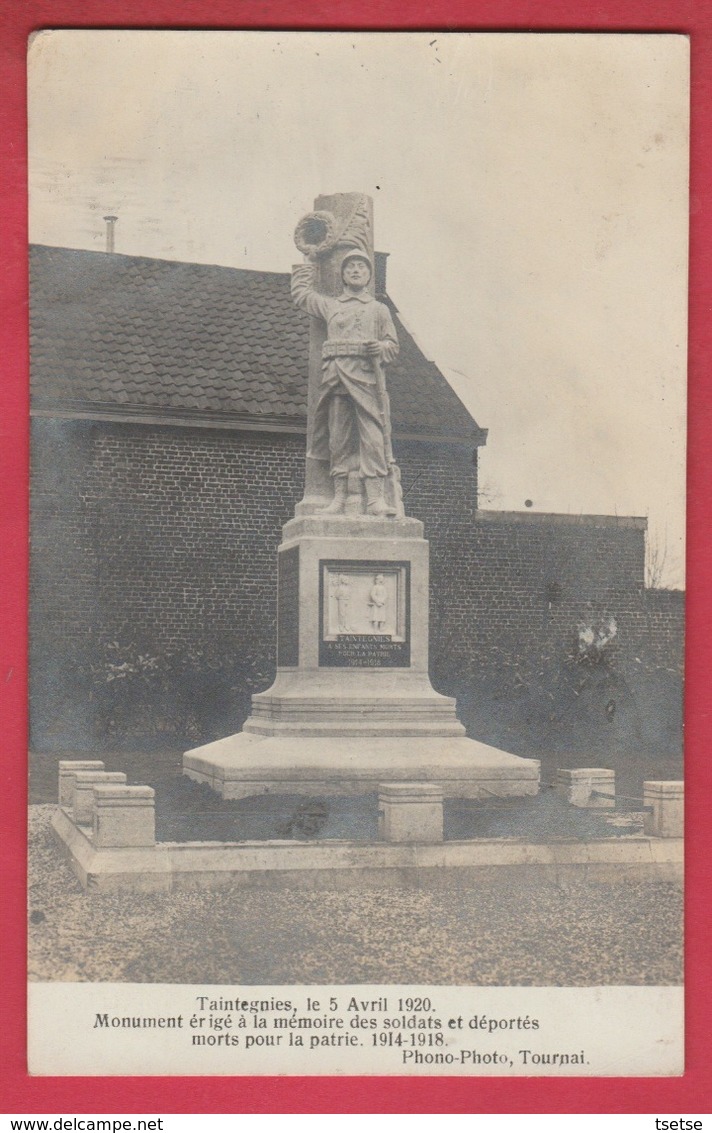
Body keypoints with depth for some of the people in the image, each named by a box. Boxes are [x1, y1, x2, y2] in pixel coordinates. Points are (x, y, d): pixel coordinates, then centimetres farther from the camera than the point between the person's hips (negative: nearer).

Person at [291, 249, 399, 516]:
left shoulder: (379, 309, 19)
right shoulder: (329, 305, 21)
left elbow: (393, 345, 17)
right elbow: (299, 292, 33)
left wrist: (381, 347, -5)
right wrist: (309, 261, 37)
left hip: (366, 376, -1)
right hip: (336, 376, 1)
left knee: (372, 435, -12)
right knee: (338, 436, -3)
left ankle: (375, 498, -18)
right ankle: (339, 496, -4)